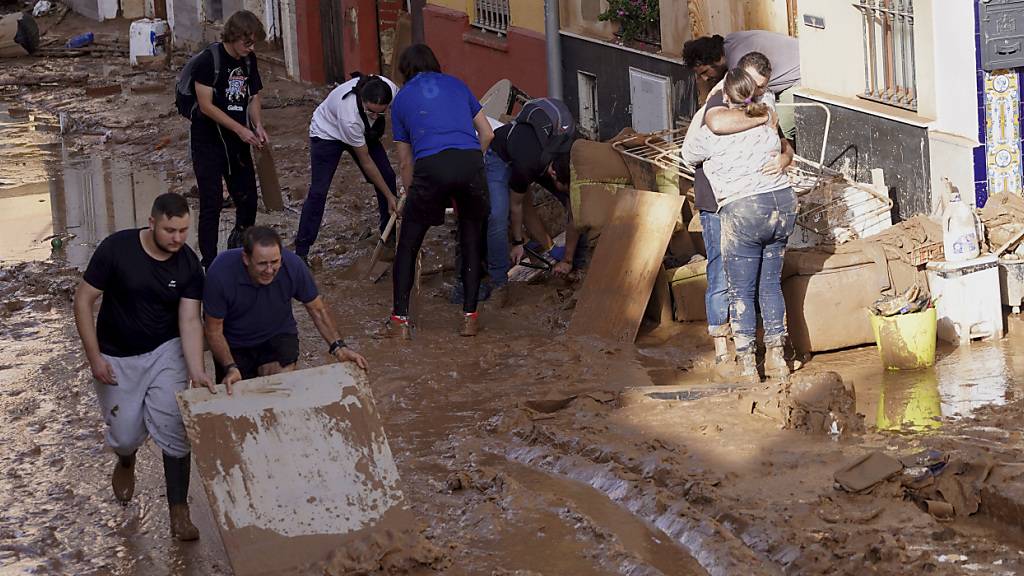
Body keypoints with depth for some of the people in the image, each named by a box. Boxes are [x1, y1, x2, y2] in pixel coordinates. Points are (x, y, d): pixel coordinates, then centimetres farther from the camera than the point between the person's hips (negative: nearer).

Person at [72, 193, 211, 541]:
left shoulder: (188, 264, -14)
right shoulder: (117, 248, -21)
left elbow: (189, 321, -16)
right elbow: (83, 300, -13)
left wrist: (196, 371, -30)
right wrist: (94, 357, -15)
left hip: (165, 352, 1)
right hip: (117, 357, -1)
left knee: (173, 428, -13)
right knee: (126, 435, 4)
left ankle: (179, 511, -3)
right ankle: (126, 461, 43)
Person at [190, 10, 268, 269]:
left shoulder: (249, 61, 4)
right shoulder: (209, 60, -16)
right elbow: (206, 104, -18)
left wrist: (258, 127, -8)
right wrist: (240, 129, -21)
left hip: (238, 143, 6)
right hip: (208, 143, -6)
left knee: (247, 198, 10)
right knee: (211, 204, -7)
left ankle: (240, 243, 36)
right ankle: (210, 263, -1)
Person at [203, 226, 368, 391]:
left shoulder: (293, 266, -25)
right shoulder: (220, 273, -30)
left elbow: (317, 310, -7)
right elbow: (214, 330, -19)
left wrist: (338, 346, -19)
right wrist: (230, 368, -33)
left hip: (277, 336, 0)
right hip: (234, 344, 0)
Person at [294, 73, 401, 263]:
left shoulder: (391, 89, -33)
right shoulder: (349, 116, -44)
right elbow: (366, 162, -30)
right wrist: (389, 196, -24)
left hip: (365, 132, 6)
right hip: (327, 132, -6)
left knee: (387, 176, 0)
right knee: (318, 191, -13)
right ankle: (301, 251, -5)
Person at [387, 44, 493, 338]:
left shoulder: (402, 98, 21)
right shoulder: (456, 85, 24)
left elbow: (405, 162, 22)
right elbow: (487, 134, 22)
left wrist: (413, 195, 33)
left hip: (431, 166, -1)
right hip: (470, 160, 2)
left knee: (407, 245, 14)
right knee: (471, 243, 19)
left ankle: (400, 319, 12)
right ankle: (469, 317, 17)